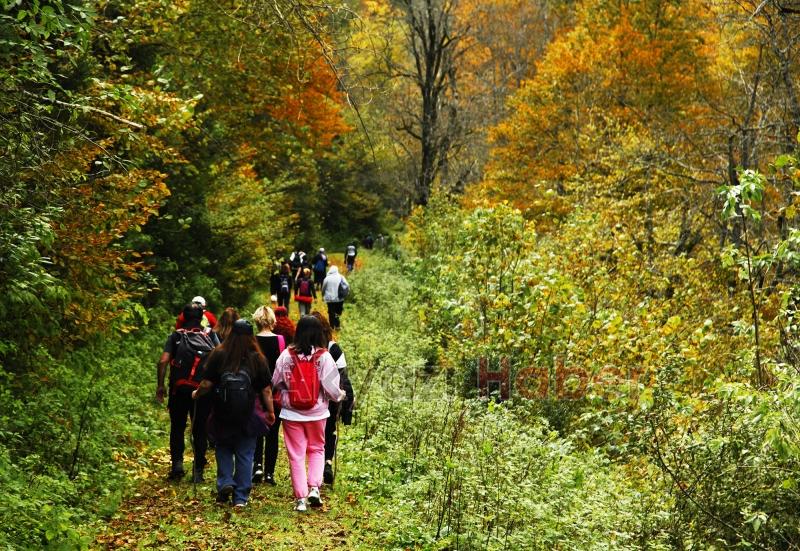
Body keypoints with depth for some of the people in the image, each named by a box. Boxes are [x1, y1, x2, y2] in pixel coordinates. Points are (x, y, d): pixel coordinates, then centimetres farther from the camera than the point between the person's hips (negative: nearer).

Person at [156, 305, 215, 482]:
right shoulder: (209, 337, 7)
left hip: (179, 389, -1)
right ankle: (198, 471, 7)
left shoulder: (176, 336, 3)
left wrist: (160, 385, -2)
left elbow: (163, 361, -9)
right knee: (200, 430, 8)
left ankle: (177, 464, -1)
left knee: (177, 428, 13)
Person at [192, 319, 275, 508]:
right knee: (245, 455, 9)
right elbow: (266, 390, -3)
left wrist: (197, 394, 15)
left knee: (223, 450, 19)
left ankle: (225, 483, 1)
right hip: (247, 417, 0)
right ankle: (240, 497, 11)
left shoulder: (218, 355, -5)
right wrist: (270, 411, 8)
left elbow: (207, 384, -5)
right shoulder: (257, 359, -4)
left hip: (222, 415, 0)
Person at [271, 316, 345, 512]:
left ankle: (300, 497, 9)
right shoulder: (324, 356, -12)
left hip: (291, 412, 0)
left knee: (296, 454, 9)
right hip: (316, 412, 0)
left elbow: (276, 383, 0)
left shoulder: (286, 355, -8)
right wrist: (340, 395, 10)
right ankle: (314, 487, 4)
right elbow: (331, 386, -12)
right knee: (317, 449, 20)